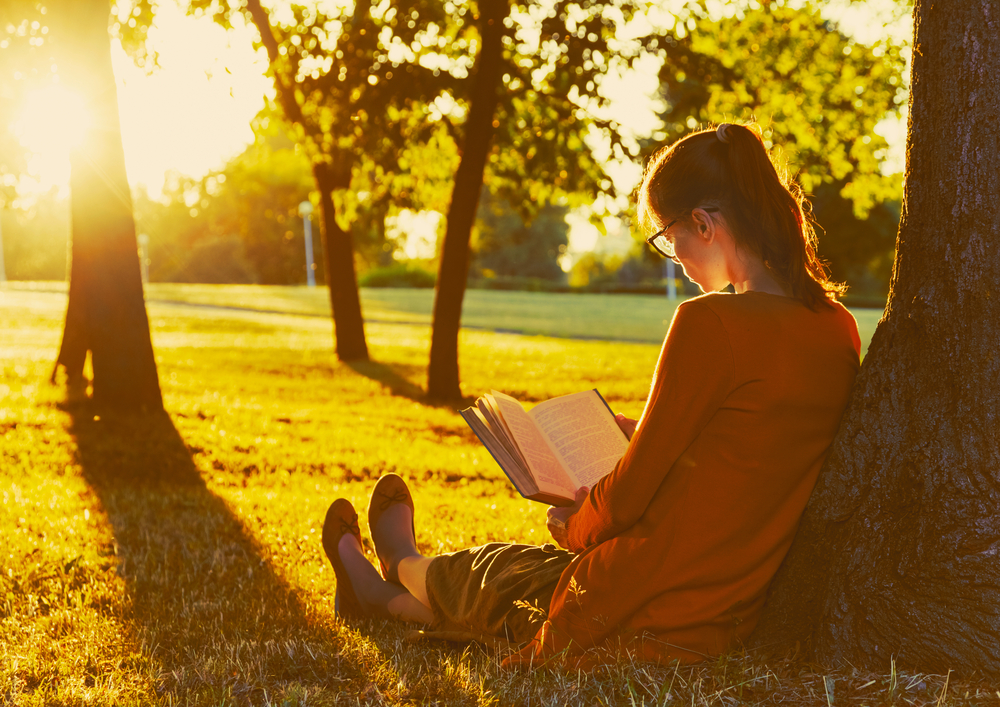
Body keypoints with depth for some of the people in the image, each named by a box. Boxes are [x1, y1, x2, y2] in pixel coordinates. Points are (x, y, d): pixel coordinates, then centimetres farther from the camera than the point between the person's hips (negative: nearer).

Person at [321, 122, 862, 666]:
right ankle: (398, 600, 55)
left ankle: (403, 569, 56)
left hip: (650, 621, -7)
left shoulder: (709, 322, -22)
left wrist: (574, 528, 6)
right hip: (741, 620, 7)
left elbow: (628, 498, -15)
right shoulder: (838, 329, 1)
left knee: (496, 572, 24)